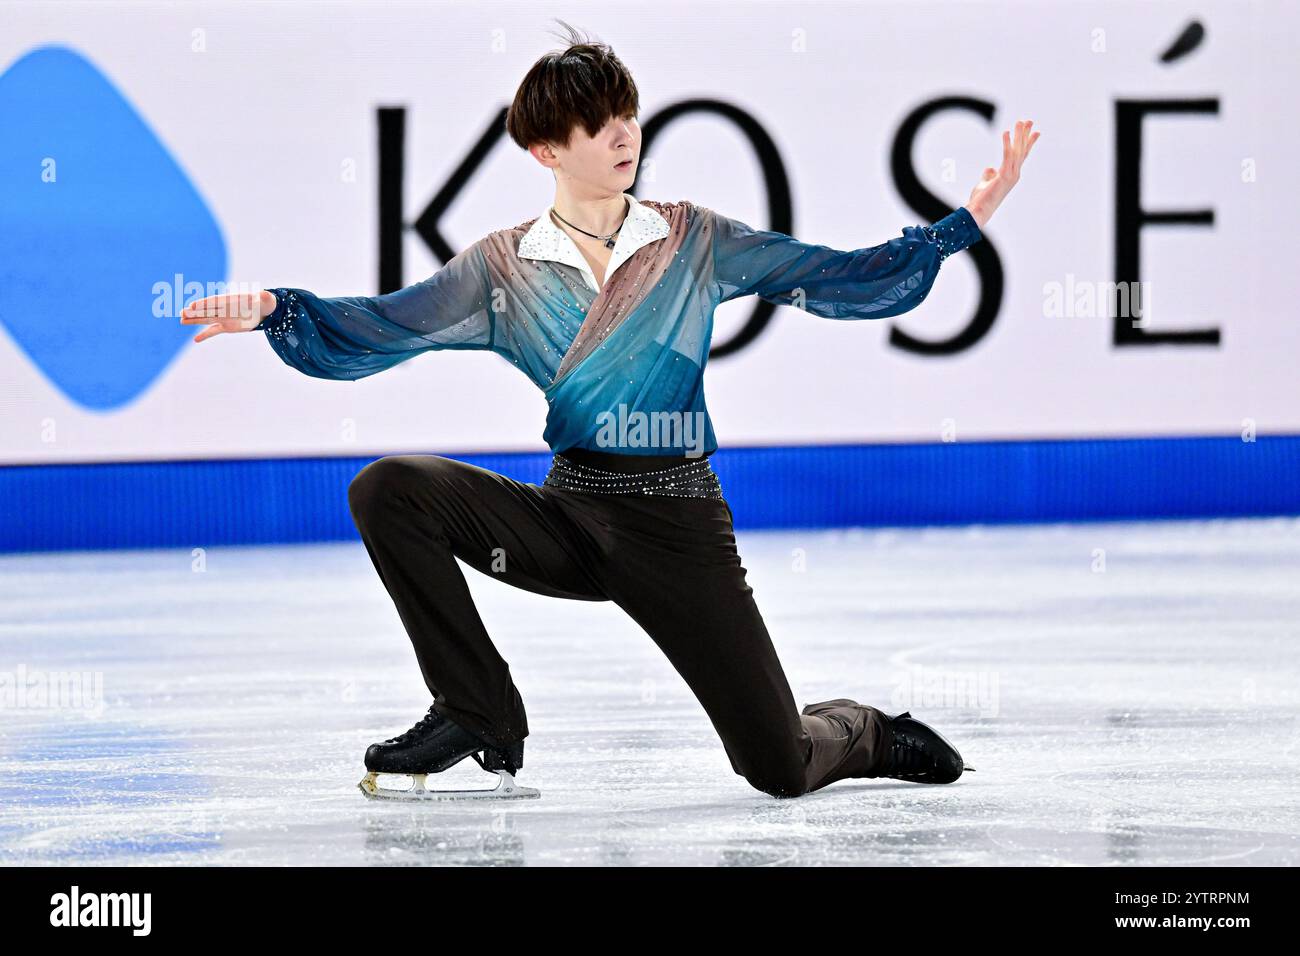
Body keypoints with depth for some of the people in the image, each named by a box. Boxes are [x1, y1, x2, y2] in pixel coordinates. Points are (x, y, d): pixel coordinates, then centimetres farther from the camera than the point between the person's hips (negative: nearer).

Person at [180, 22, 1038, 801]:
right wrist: (271, 311, -20)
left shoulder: (694, 241, 4)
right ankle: (480, 722, -9)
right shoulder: (503, 269, 4)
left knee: (781, 770, -9)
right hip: (571, 513, 2)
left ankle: (861, 734, 31)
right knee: (389, 488, -22)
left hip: (680, 523, -2)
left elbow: (847, 281, 3)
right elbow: (365, 335, -2)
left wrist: (966, 221, -7)